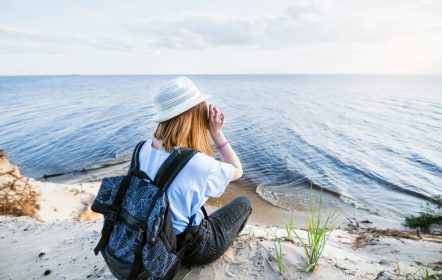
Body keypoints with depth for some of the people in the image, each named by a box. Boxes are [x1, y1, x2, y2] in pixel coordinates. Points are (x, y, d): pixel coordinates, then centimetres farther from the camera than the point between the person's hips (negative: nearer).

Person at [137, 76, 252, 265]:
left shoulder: (144, 149, -14)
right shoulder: (196, 163, -33)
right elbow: (238, 171, -14)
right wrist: (217, 133, -18)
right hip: (191, 248, -6)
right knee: (244, 203, 17)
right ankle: (224, 240, 43)